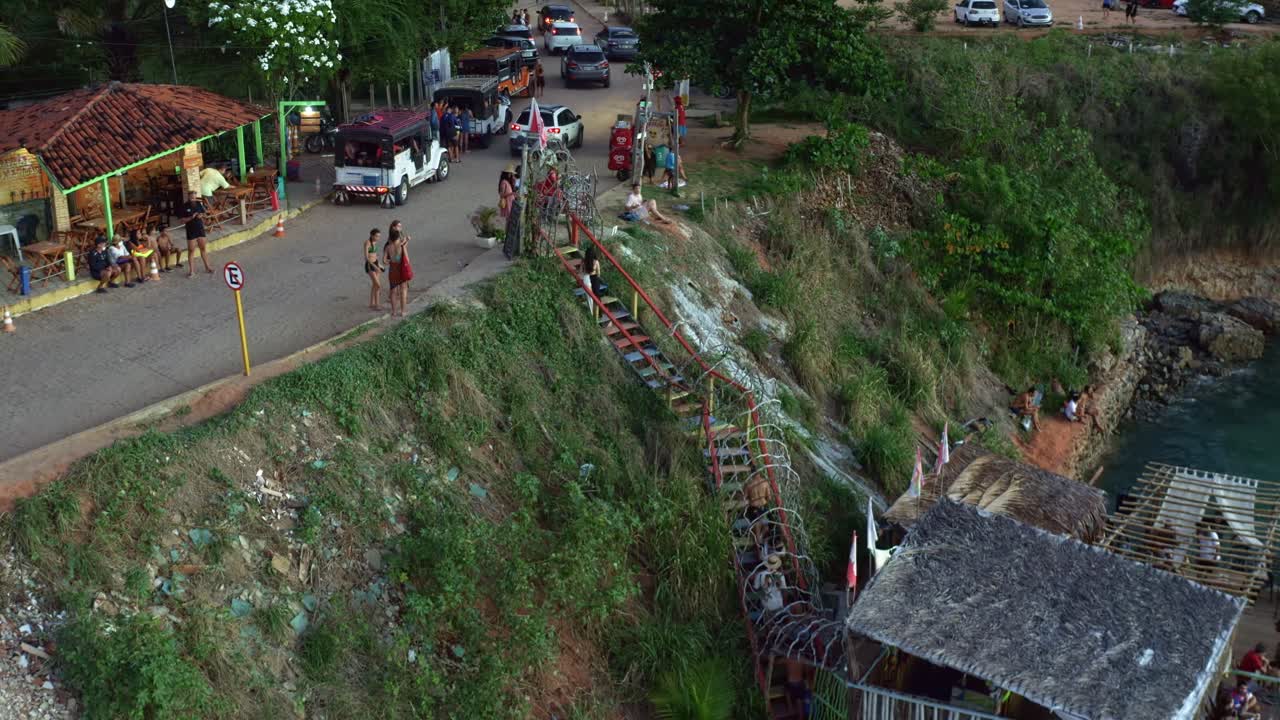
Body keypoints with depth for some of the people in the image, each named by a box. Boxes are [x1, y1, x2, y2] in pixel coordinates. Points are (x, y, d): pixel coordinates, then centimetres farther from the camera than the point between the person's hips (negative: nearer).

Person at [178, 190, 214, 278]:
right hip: (191, 231, -4)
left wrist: (201, 216, -8)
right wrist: (191, 217, -23)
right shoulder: (184, 207, -11)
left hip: (200, 229, 4)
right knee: (191, 250, 0)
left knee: (203, 248, 11)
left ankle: (207, 267, 19)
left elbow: (204, 213, 14)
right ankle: (191, 270, 4)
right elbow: (183, 221, -10)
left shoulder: (199, 204, 0)